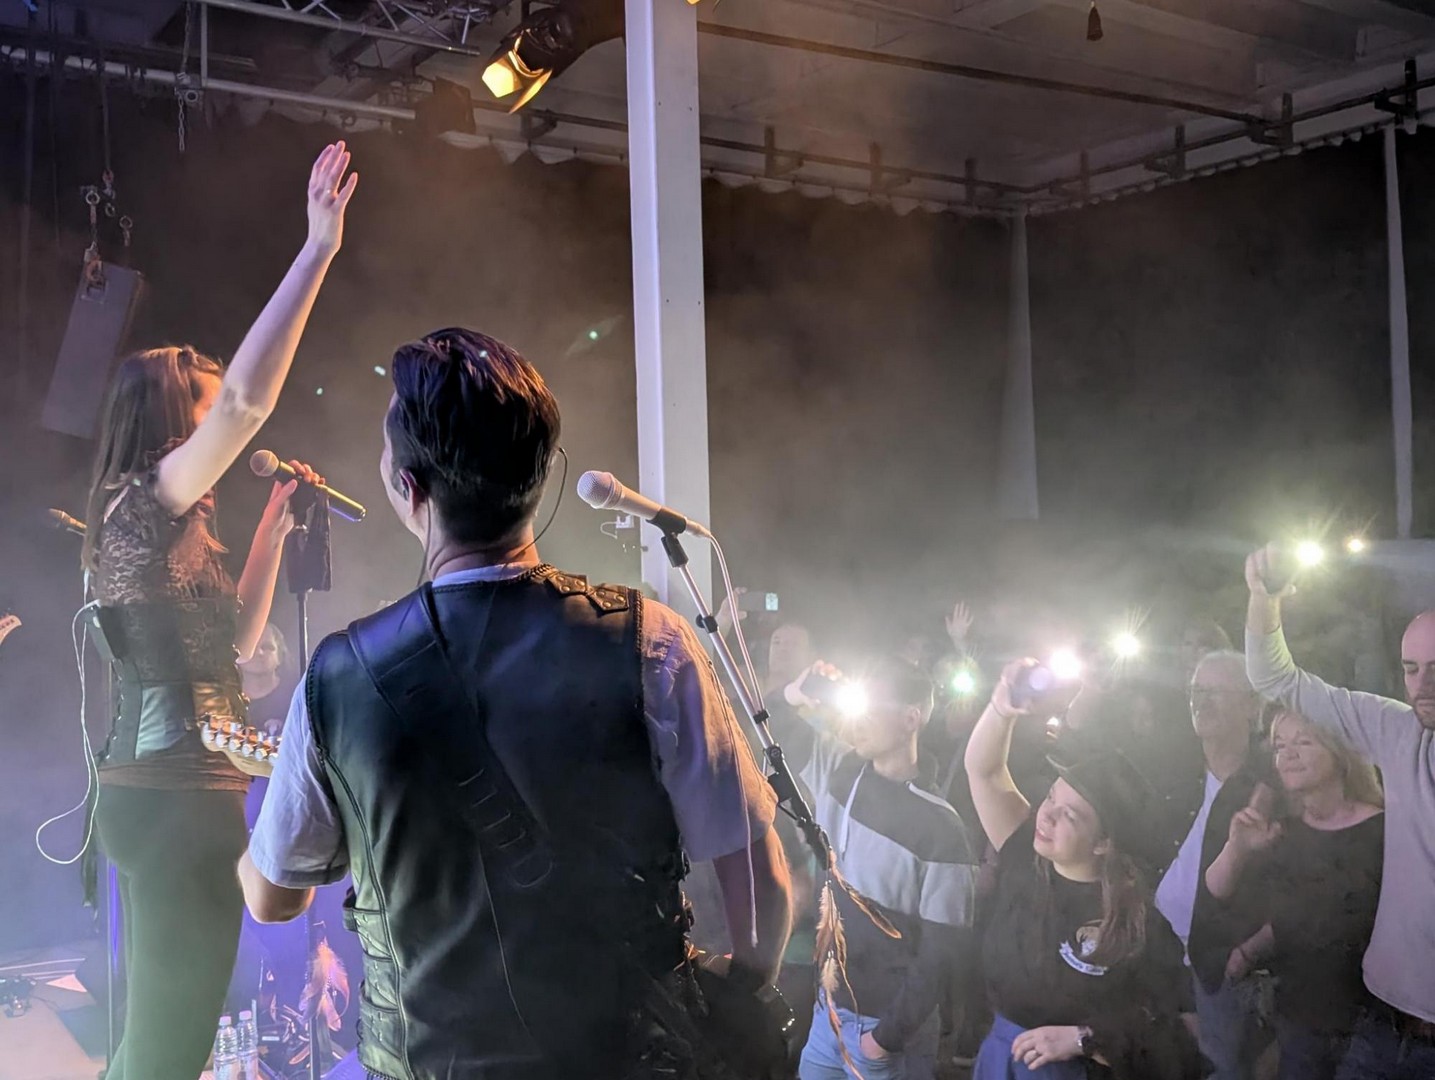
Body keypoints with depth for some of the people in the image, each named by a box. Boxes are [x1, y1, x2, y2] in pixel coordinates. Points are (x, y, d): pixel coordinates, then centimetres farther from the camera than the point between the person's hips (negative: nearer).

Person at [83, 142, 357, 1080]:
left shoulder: (165, 524, 18)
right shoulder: (147, 504, -11)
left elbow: (237, 637, 22)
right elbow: (248, 397, -25)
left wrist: (276, 524, 18)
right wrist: (319, 249, -24)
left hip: (160, 790, 10)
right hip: (179, 793, -10)